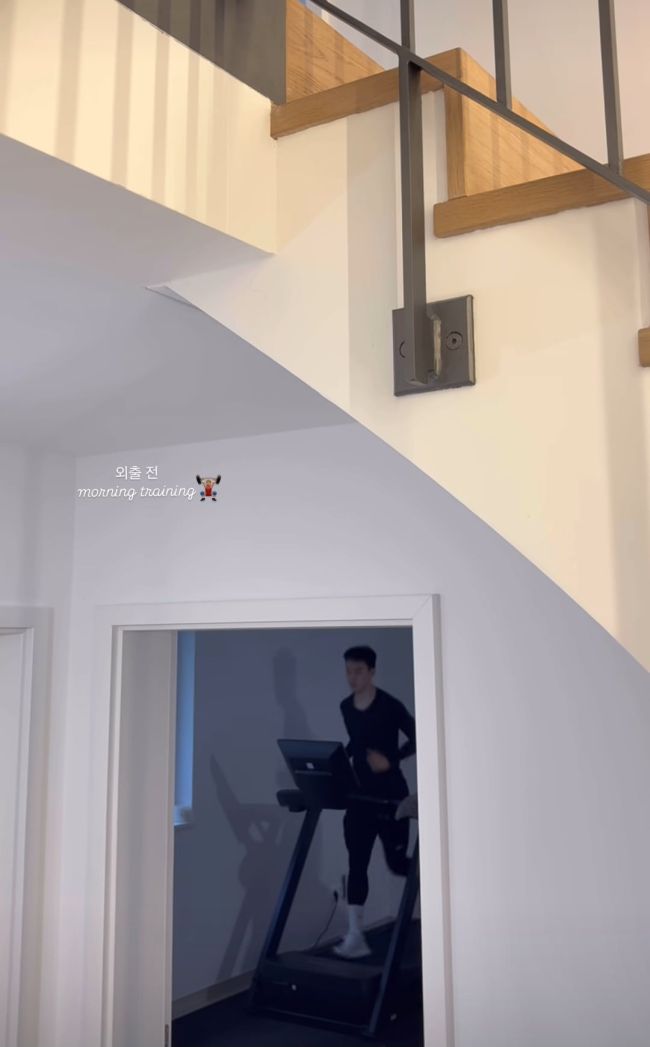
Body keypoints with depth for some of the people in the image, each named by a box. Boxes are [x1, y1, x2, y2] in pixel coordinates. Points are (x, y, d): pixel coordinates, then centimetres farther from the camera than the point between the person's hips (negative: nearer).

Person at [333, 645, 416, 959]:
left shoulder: (389, 706, -13)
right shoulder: (346, 707, 6)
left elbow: (417, 738, -9)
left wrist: (390, 759, -20)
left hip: (391, 794, -5)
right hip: (360, 794, 5)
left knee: (397, 862, 6)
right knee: (356, 864, -1)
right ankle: (355, 938, 2)